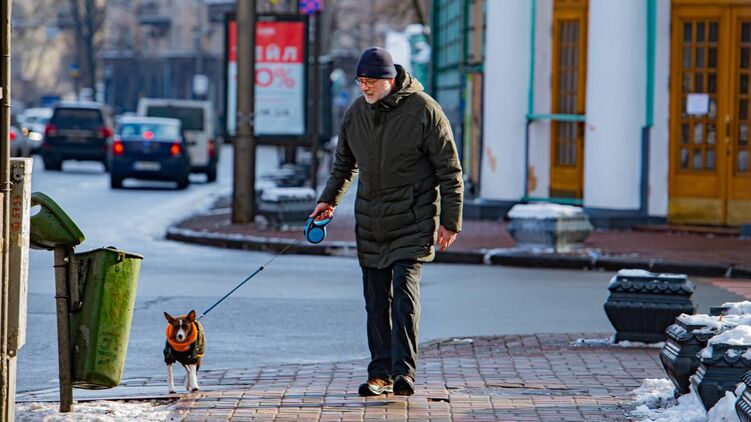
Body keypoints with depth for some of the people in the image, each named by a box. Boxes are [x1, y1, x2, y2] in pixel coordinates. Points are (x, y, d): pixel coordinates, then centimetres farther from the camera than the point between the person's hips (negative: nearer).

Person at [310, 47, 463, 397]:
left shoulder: (424, 111, -10)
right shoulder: (355, 113, 6)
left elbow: (449, 171, -6)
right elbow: (344, 164, 21)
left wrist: (450, 221, -8)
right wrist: (329, 200, 6)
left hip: (412, 219, -5)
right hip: (370, 220, 5)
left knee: (405, 286, -16)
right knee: (376, 298, 6)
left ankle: (403, 372, -21)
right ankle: (381, 374, 10)